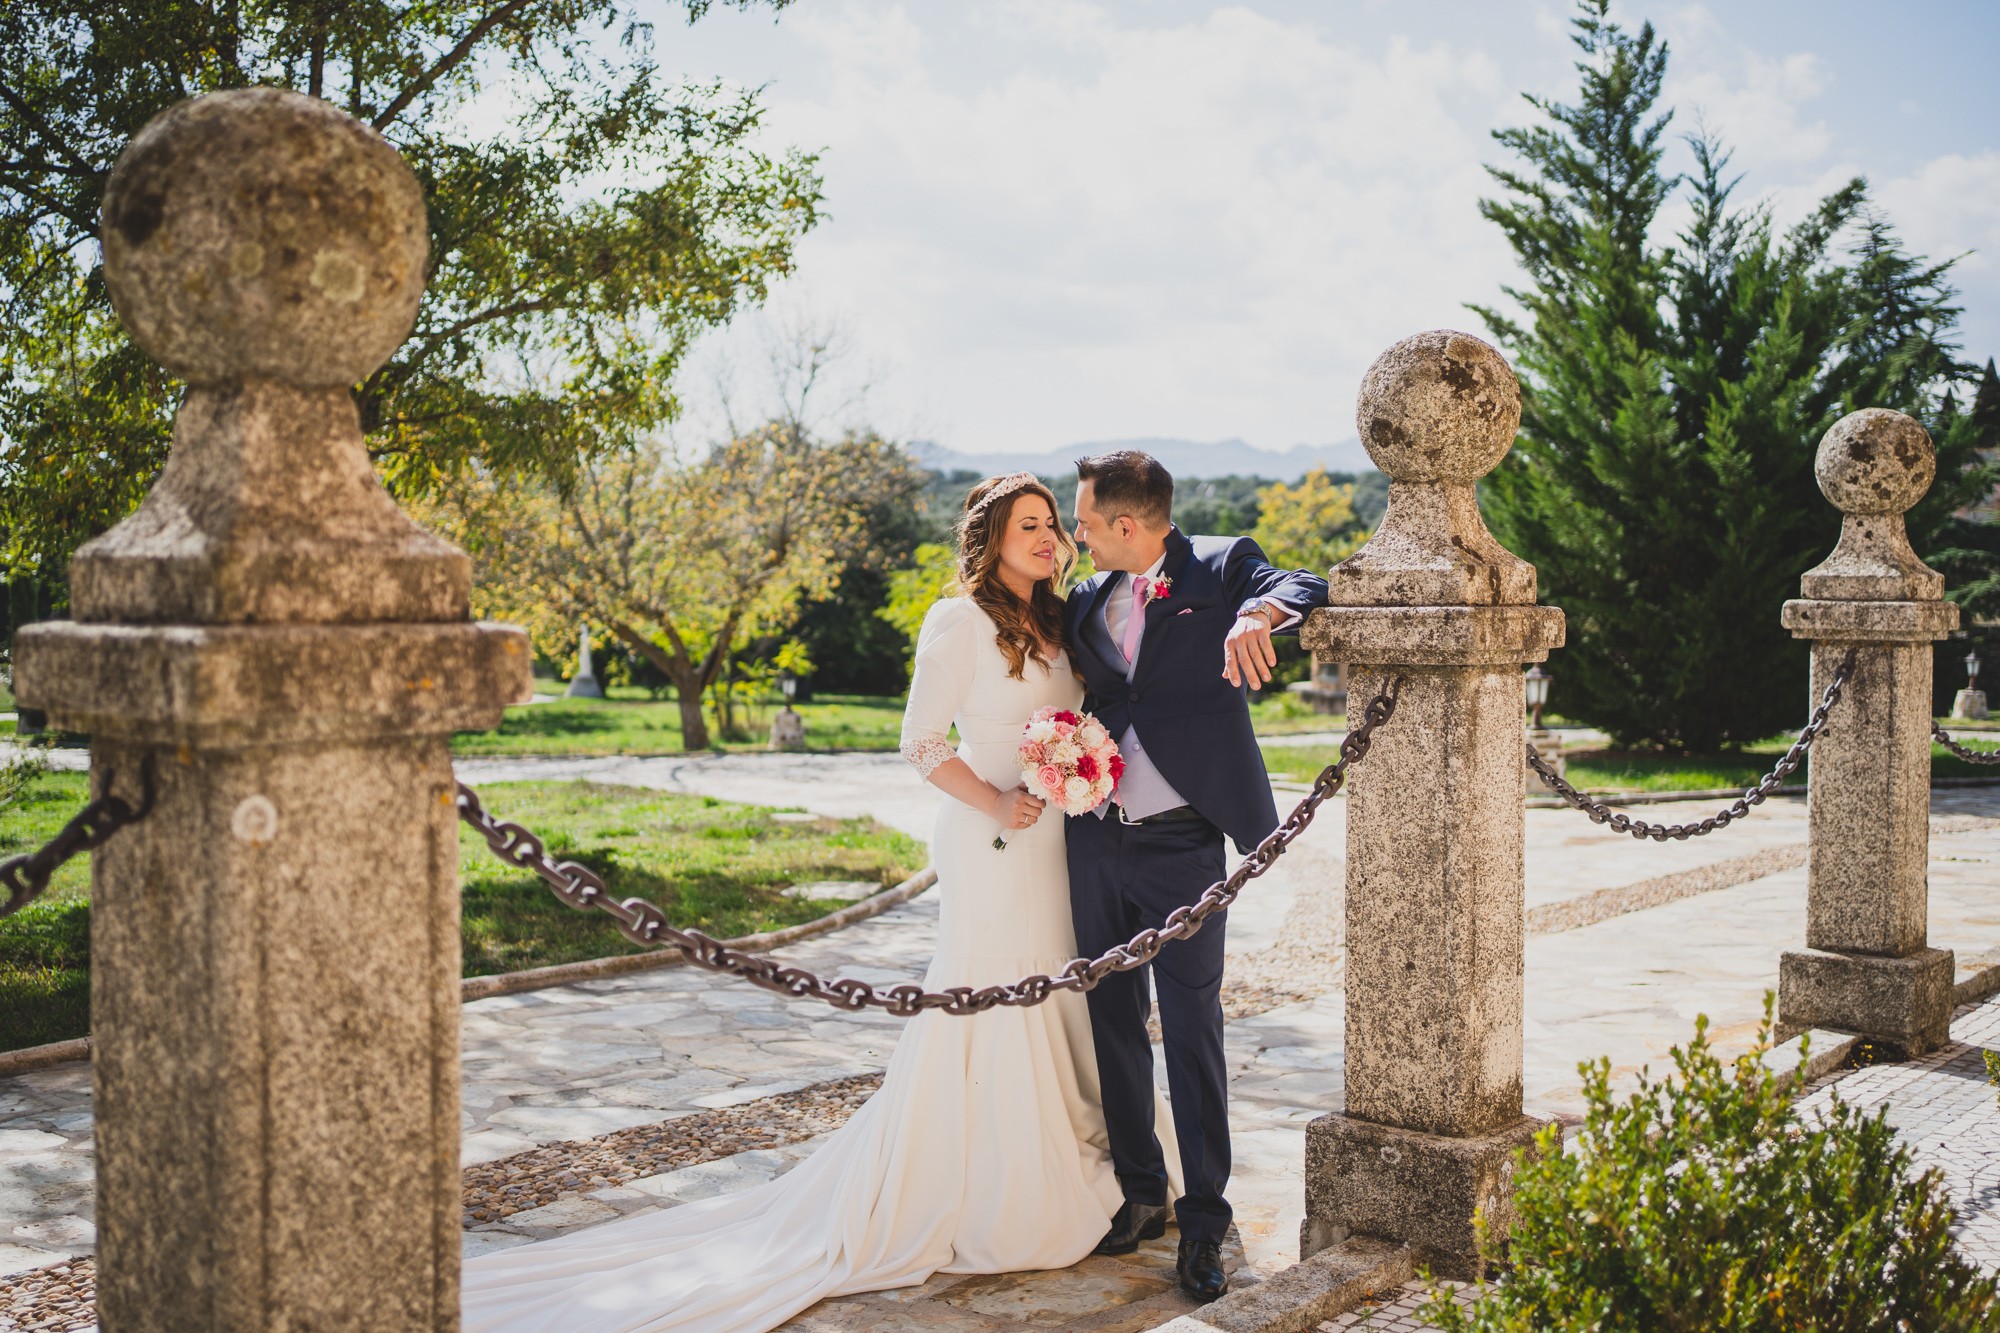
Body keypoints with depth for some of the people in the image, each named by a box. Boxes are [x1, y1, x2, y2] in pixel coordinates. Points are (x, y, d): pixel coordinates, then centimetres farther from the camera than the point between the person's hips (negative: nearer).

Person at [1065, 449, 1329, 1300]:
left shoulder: (1220, 567, -2)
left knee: (1192, 1031, -2)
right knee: (1113, 1023, 12)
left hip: (1180, 845, -5)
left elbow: (1305, 588, -18)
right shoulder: (1088, 600, 12)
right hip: (1095, 842, 5)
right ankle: (1140, 1195, 26)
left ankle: (1204, 1220, 9)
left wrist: (1258, 613, -40)